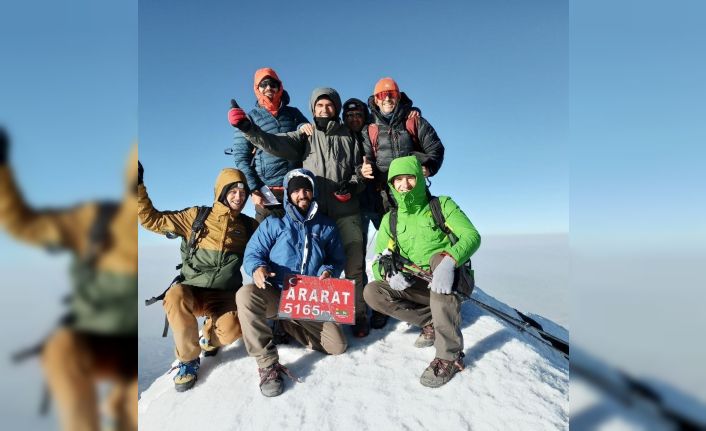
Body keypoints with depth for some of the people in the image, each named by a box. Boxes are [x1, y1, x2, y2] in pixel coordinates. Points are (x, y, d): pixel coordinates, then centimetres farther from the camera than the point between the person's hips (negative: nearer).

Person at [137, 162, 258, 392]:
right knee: (176, 296, -36)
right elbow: (152, 220, 2)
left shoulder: (248, 225, 7)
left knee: (231, 330, -30)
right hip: (192, 290, 0)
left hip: (225, 295, 1)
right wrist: (138, 185, -7)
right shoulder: (196, 216, 1)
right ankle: (188, 359, -10)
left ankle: (209, 339, 11)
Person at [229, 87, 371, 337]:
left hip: (346, 211, 0)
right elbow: (276, 144, -7)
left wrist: (353, 185, -8)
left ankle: (358, 314, 11)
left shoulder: (348, 137, 12)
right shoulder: (306, 135, 10)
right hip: (314, 211, 1)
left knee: (354, 264, -2)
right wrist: (248, 128, -22)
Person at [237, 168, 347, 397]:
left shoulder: (326, 226, 8)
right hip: (276, 295, -2)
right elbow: (253, 253, -3)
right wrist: (257, 268, -27)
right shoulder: (274, 223, 1)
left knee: (338, 346, -9)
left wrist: (329, 271, -13)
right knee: (246, 294, -35)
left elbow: (338, 259, 11)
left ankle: (287, 326, 16)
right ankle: (268, 365, -20)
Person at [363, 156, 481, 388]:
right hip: (417, 288, 4)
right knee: (372, 292, -17)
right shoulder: (390, 220, 7)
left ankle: (450, 355, -31)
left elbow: (472, 236, -17)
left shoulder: (441, 205, -2)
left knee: (439, 257, -36)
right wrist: (388, 273, -25)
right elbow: (378, 262, 1)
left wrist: (448, 261, -38)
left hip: (452, 283, -3)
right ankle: (431, 322, -3)